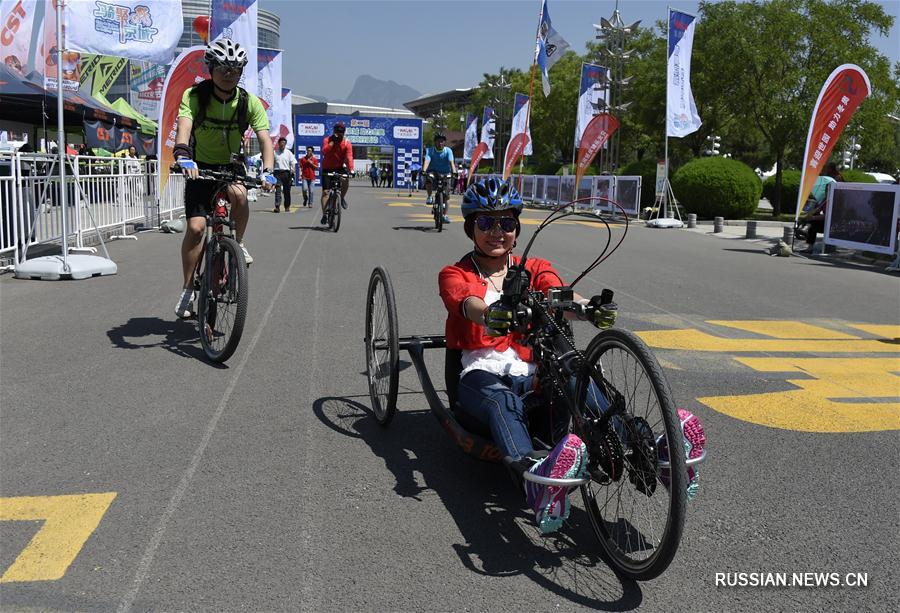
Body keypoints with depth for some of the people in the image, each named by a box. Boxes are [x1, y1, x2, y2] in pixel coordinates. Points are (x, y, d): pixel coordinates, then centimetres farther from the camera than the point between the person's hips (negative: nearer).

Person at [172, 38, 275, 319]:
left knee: (239, 194, -34)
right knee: (196, 227, -12)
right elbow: (183, 127, -33)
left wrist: (267, 170, -39)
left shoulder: (249, 102, -13)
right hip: (201, 167, -1)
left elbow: (265, 139, -21)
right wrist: (183, 155, -53)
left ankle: (238, 244, -6)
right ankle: (188, 289, 3)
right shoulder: (194, 95, -17)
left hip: (231, 165, 1)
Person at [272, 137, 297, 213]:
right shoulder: (274, 152, 10)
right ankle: (277, 206, -19)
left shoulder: (289, 152, 8)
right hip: (277, 172, 0)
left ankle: (287, 207, 17)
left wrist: (293, 169, -17)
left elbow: (293, 162, 0)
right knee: (278, 190, -12)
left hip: (286, 173, 0)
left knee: (287, 191, 7)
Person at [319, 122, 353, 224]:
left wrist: (351, 169, -35)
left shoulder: (347, 143, -7)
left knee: (345, 179, -32)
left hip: (339, 168, 0)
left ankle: (342, 197, -4)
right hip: (327, 169, 0)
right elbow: (324, 152, -26)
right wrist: (333, 141, -29)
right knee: (325, 192, -7)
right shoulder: (327, 140, -8)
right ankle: (324, 215, -2)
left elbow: (349, 158, -20)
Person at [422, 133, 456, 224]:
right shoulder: (430, 150, -8)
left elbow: (451, 162, -22)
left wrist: (454, 171, -41)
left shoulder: (448, 151, -9)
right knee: (428, 180, -36)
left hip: (445, 174, 0)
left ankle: (445, 215, 6)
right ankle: (430, 196, -12)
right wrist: (424, 170, -42)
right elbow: (427, 161, -23)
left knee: (446, 196, -5)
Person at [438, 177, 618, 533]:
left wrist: (587, 307, -33)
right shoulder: (455, 275, 11)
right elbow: (469, 305, -15)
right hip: (482, 375, -2)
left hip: (531, 373, 3)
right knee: (501, 399, -39)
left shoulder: (535, 269, 18)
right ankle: (536, 473, -67)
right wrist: (493, 314, -42)